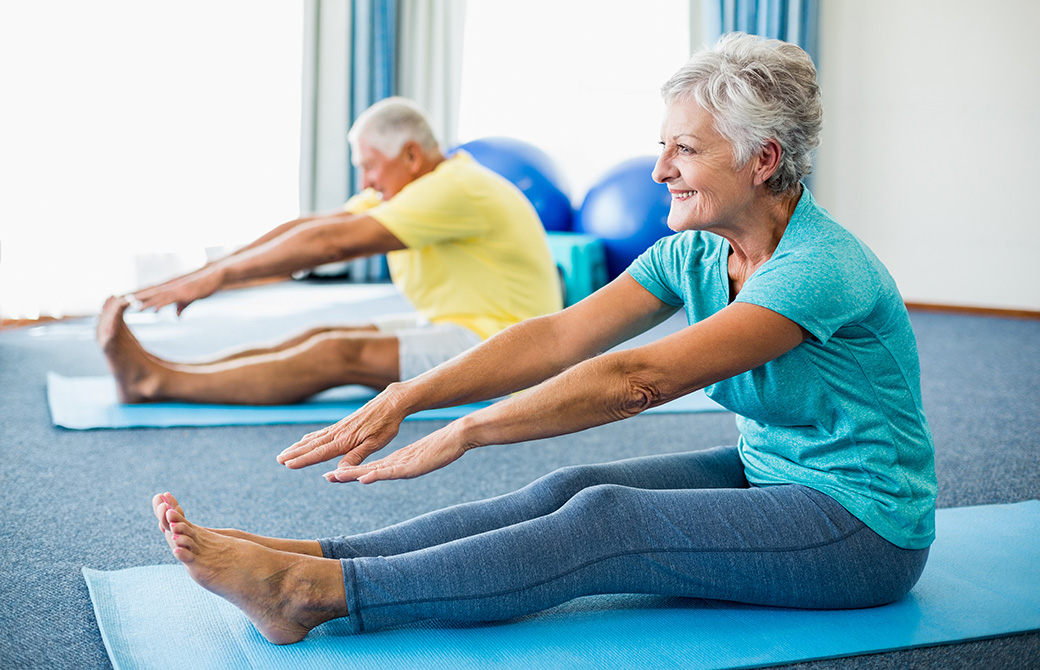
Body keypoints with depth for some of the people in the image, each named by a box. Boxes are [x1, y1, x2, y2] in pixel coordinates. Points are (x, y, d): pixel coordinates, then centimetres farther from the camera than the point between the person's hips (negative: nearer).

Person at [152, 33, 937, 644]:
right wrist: (407, 396, -21)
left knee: (606, 519, -24)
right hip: (765, 474, 7)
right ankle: (309, 556, -21)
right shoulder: (693, 254, -1)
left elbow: (635, 380, -33)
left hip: (867, 526, -7)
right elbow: (556, 336, -10)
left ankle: (314, 593, -28)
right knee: (570, 488, -15)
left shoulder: (823, 270, -26)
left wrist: (466, 433, -33)